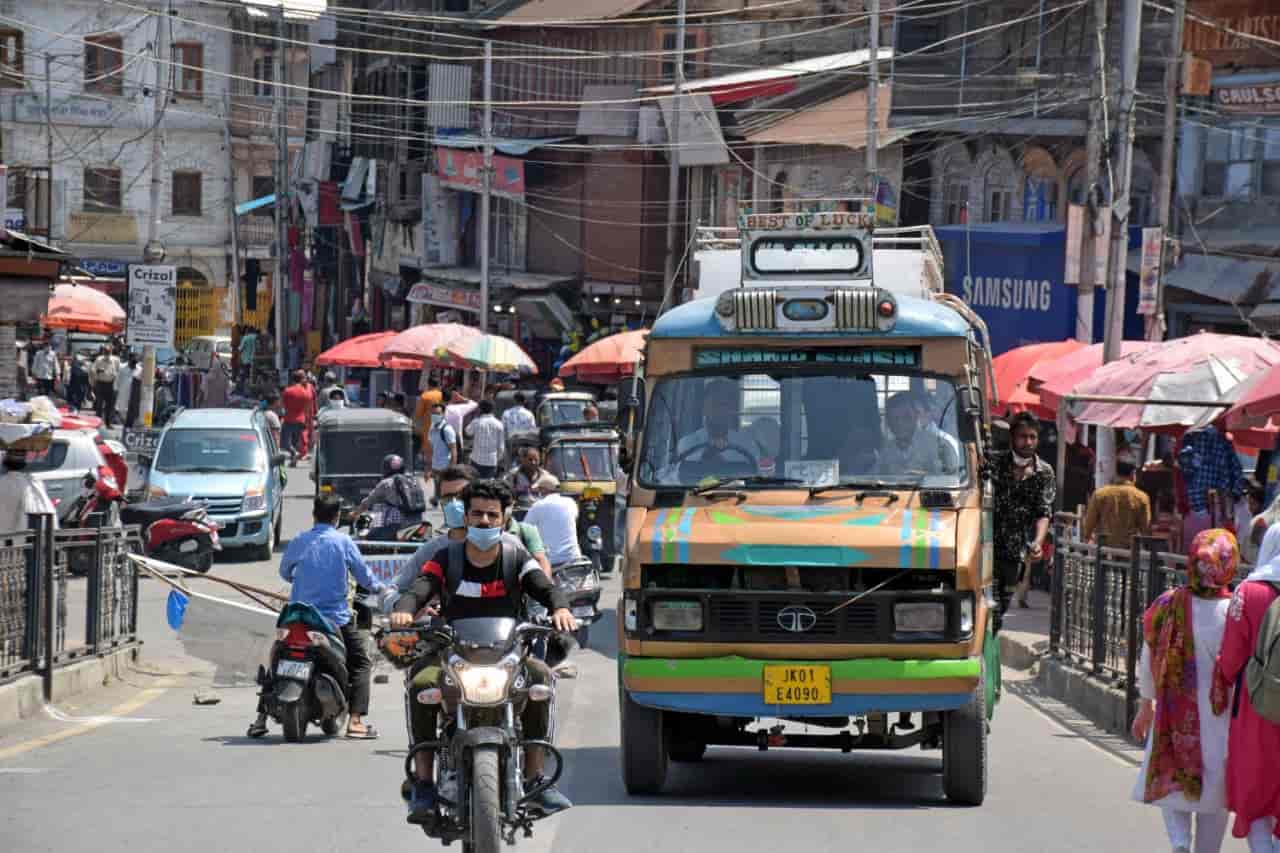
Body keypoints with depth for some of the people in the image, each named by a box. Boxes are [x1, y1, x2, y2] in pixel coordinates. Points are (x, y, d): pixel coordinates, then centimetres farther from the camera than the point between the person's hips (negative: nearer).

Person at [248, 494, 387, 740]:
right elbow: (363, 574, 1)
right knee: (361, 663, 9)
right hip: (336, 617, -2)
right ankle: (355, 721, -5)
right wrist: (380, 588, 22)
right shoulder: (343, 542, -5)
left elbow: (284, 573, 15)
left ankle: (261, 717, 7)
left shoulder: (299, 542, 1)